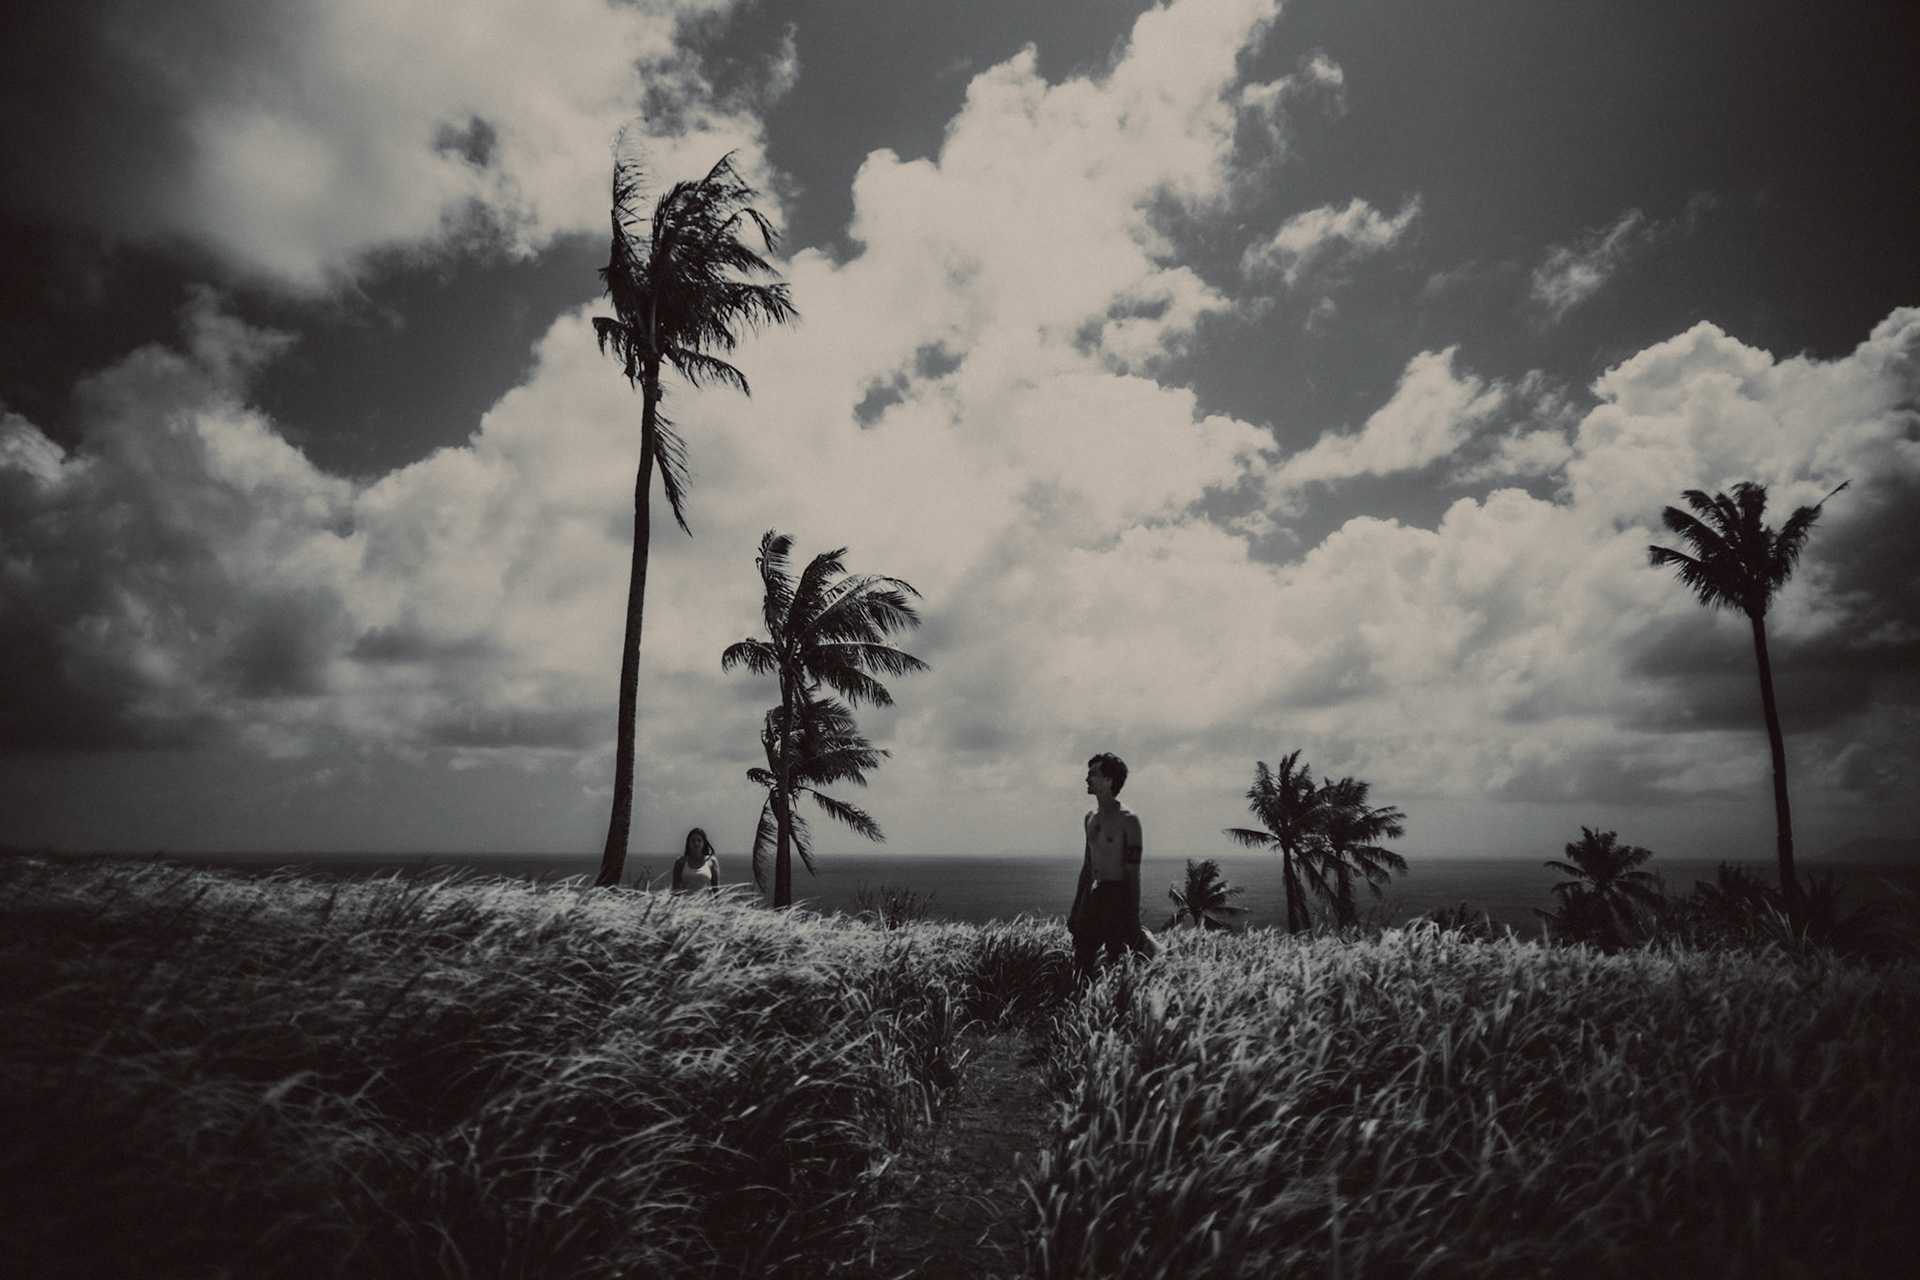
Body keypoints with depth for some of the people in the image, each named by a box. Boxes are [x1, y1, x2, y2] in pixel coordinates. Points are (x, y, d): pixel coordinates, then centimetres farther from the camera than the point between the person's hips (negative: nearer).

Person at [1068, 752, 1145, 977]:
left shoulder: (1128, 819, -9)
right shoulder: (1090, 818, 13)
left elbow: (1133, 872, -10)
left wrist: (1134, 916, -14)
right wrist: (1075, 909, 18)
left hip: (1118, 895, -7)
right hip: (1092, 894, 7)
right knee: (1081, 961, 5)